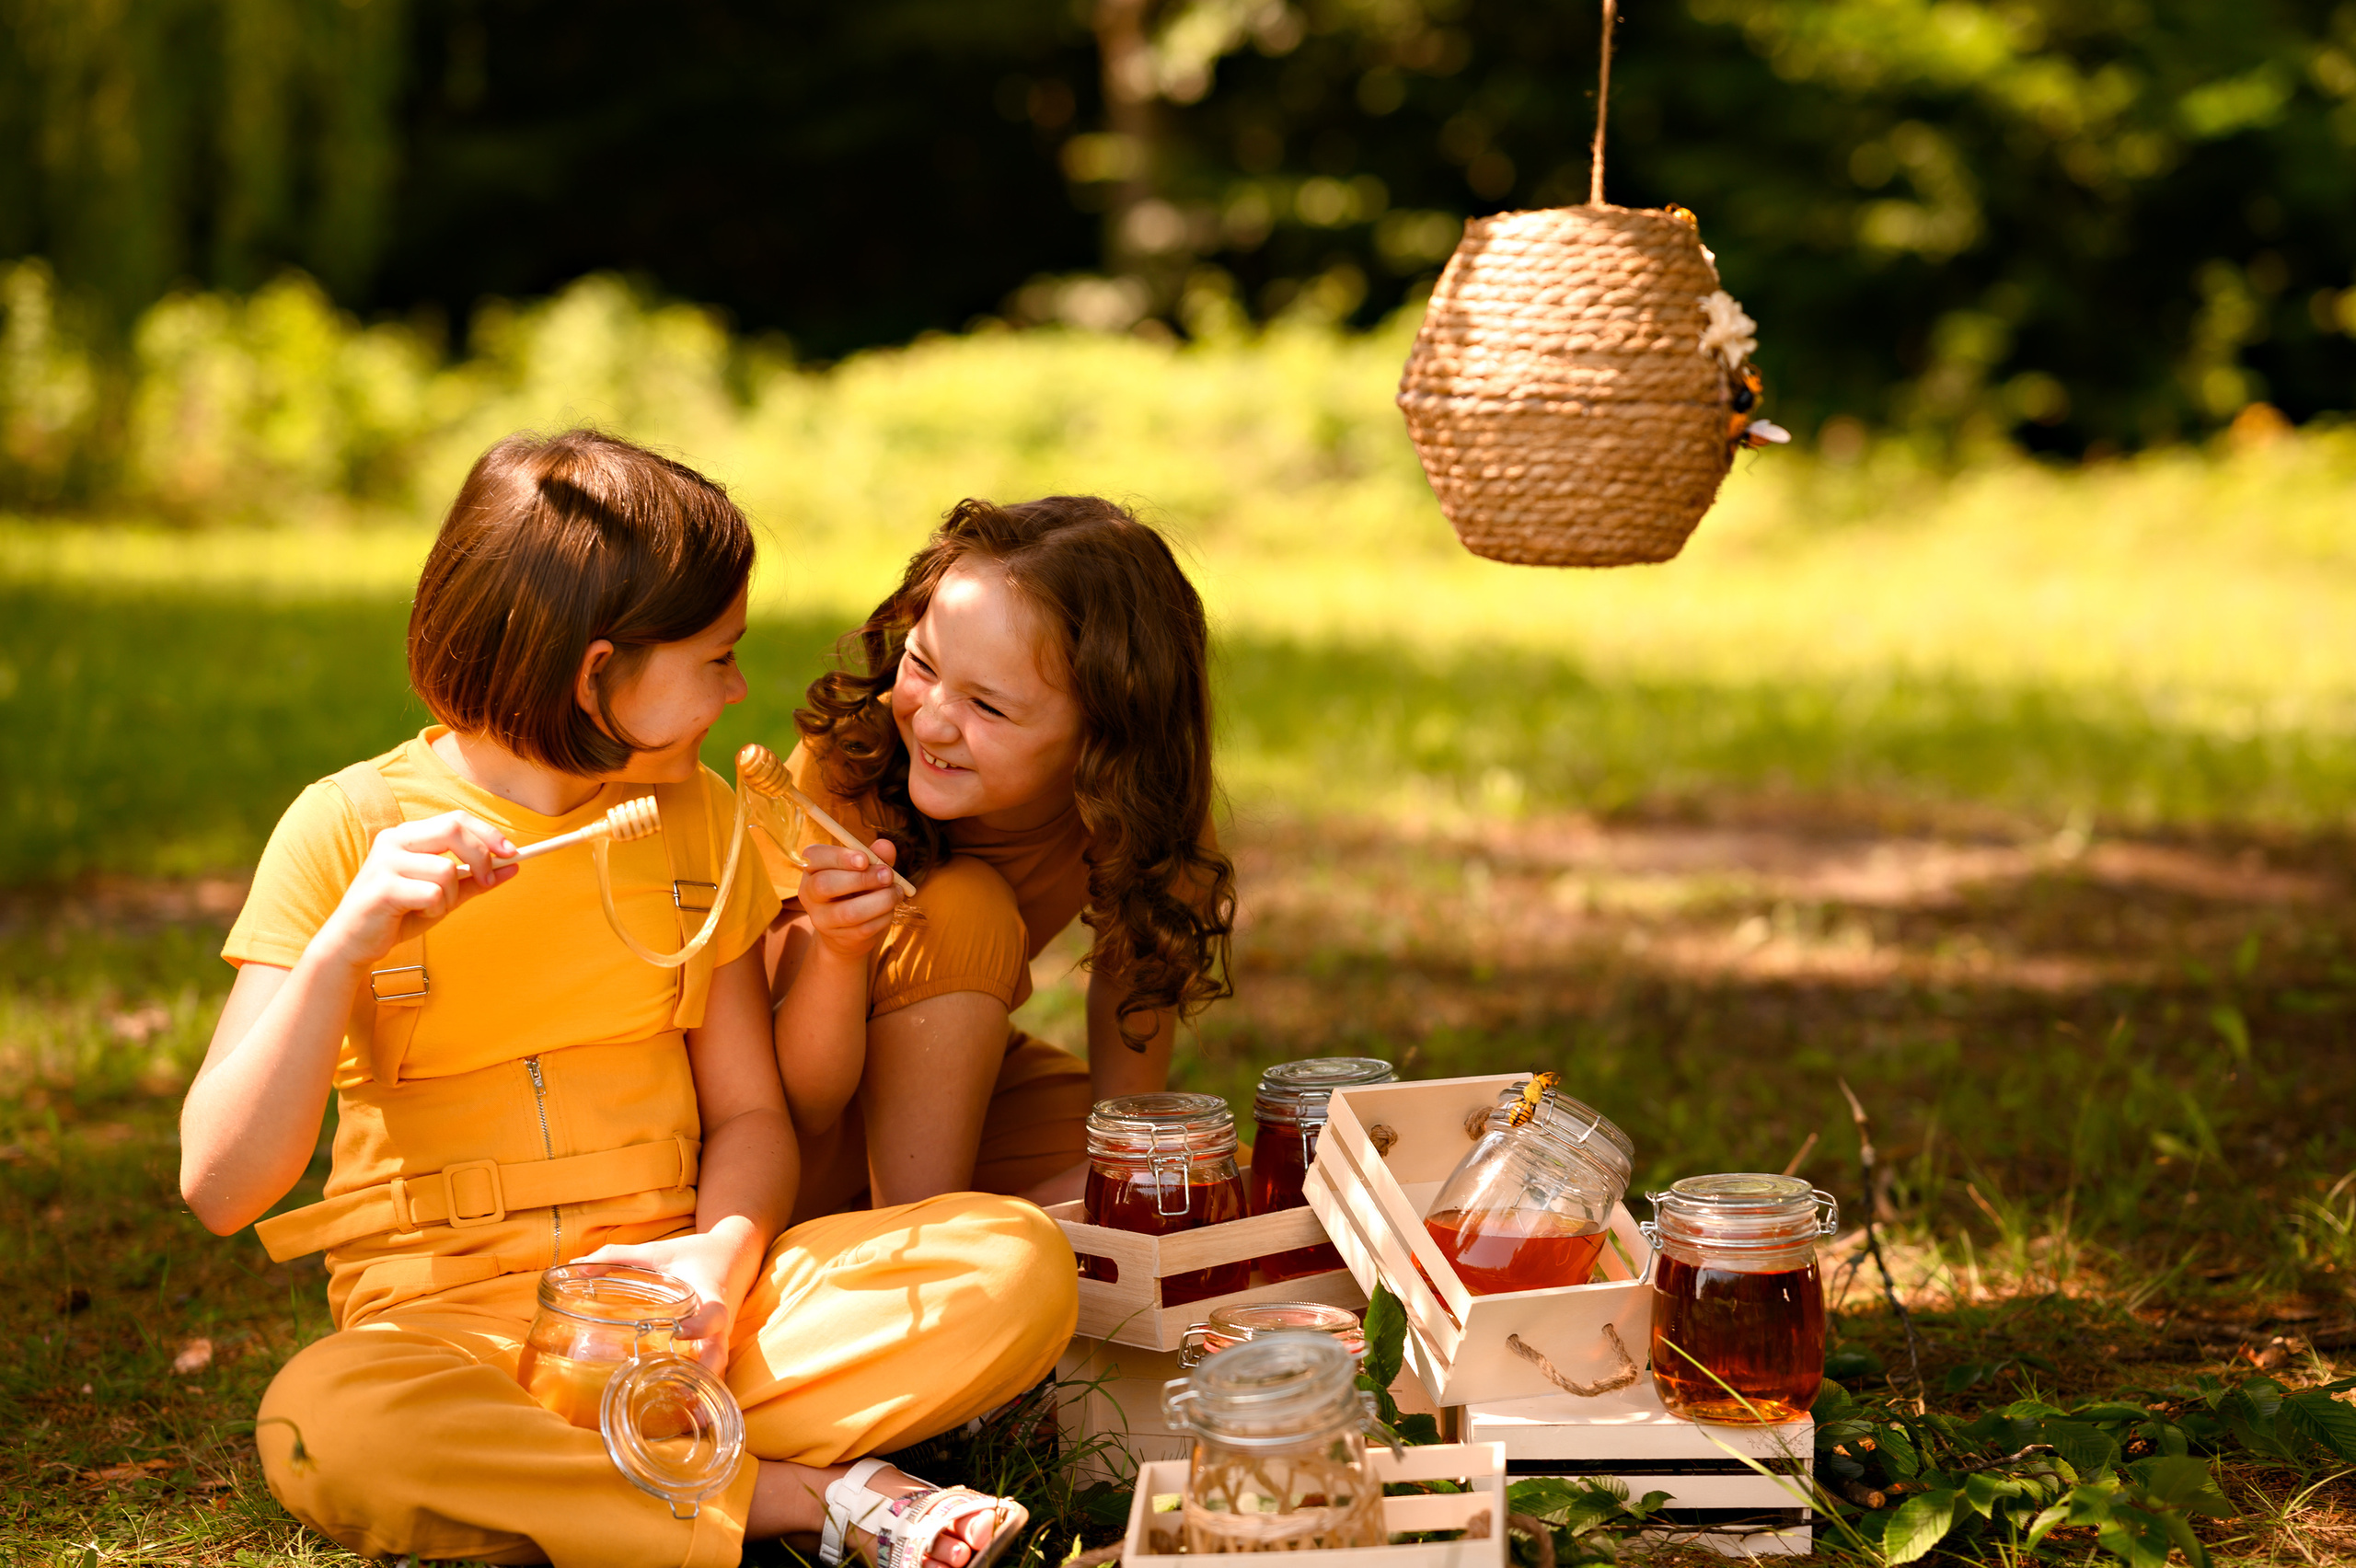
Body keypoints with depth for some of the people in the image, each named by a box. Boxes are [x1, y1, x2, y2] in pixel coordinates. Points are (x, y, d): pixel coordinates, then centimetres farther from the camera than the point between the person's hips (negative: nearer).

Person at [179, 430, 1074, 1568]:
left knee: (1020, 1261, -21)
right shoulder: (351, 830, -5)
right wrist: (346, 947, -24)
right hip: (446, 1326, -3)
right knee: (322, 1427, -40)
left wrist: (722, 1256, -14)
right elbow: (220, 1187, -11)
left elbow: (749, 1112, 9)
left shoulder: (695, 815, 9)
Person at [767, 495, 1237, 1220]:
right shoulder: (844, 762, -28)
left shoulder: (1137, 803, -21)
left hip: (960, 1085, 4)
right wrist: (840, 952, -46)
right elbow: (796, 1105, -29)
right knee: (960, 905, -29)